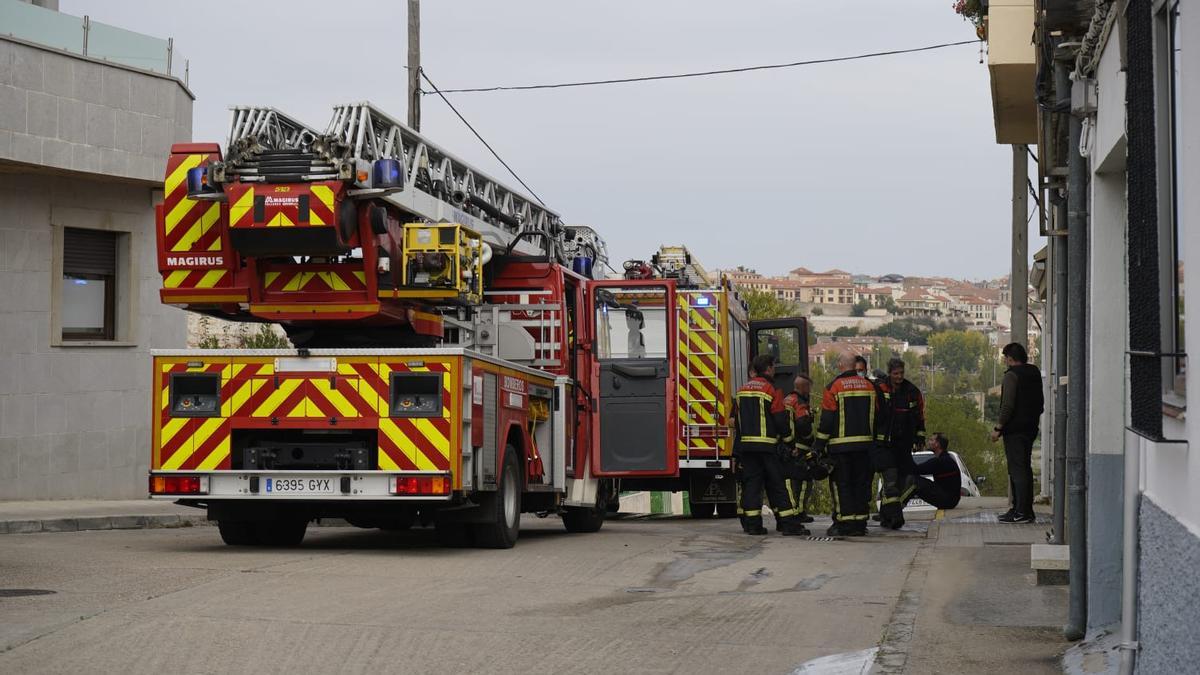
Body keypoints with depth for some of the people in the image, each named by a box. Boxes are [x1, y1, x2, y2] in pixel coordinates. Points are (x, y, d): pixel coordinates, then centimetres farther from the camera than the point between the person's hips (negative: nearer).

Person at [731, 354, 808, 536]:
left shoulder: (742, 390, 12)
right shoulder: (771, 390, -9)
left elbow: (735, 420, 16)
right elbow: (781, 420, -11)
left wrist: (737, 451, 23)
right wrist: (784, 435, 10)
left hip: (745, 444, 5)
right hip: (767, 445, -5)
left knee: (751, 483, 6)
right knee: (777, 484, -2)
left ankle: (752, 523, 3)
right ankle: (788, 523, -2)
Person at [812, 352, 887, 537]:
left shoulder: (834, 387, -8)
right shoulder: (869, 386, 7)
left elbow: (827, 419, -9)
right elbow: (879, 416, 13)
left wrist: (819, 445, -3)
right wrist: (877, 440, 23)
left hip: (841, 445, -4)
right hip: (864, 444, 4)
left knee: (842, 484, 1)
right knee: (862, 483, 10)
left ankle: (844, 523, -3)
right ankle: (860, 523, 10)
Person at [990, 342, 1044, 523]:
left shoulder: (1011, 375, -13)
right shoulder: (1035, 373, 14)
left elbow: (1008, 405, -19)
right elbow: (1040, 402, 18)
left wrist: (998, 428, -14)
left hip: (1015, 429, -9)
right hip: (1031, 428, 9)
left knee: (1017, 470, -9)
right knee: (1025, 469, 14)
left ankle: (1021, 512, -12)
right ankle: (1026, 510, 17)